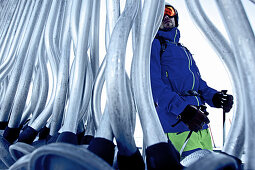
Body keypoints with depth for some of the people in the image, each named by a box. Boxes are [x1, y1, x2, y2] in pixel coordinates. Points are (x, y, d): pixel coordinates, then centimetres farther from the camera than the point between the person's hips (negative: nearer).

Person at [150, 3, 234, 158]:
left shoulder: (184, 50, 27)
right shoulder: (153, 45, 4)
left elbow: (198, 81, 23)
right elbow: (154, 83, -11)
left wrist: (214, 97, 1)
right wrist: (182, 109, -24)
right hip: (175, 123, -7)